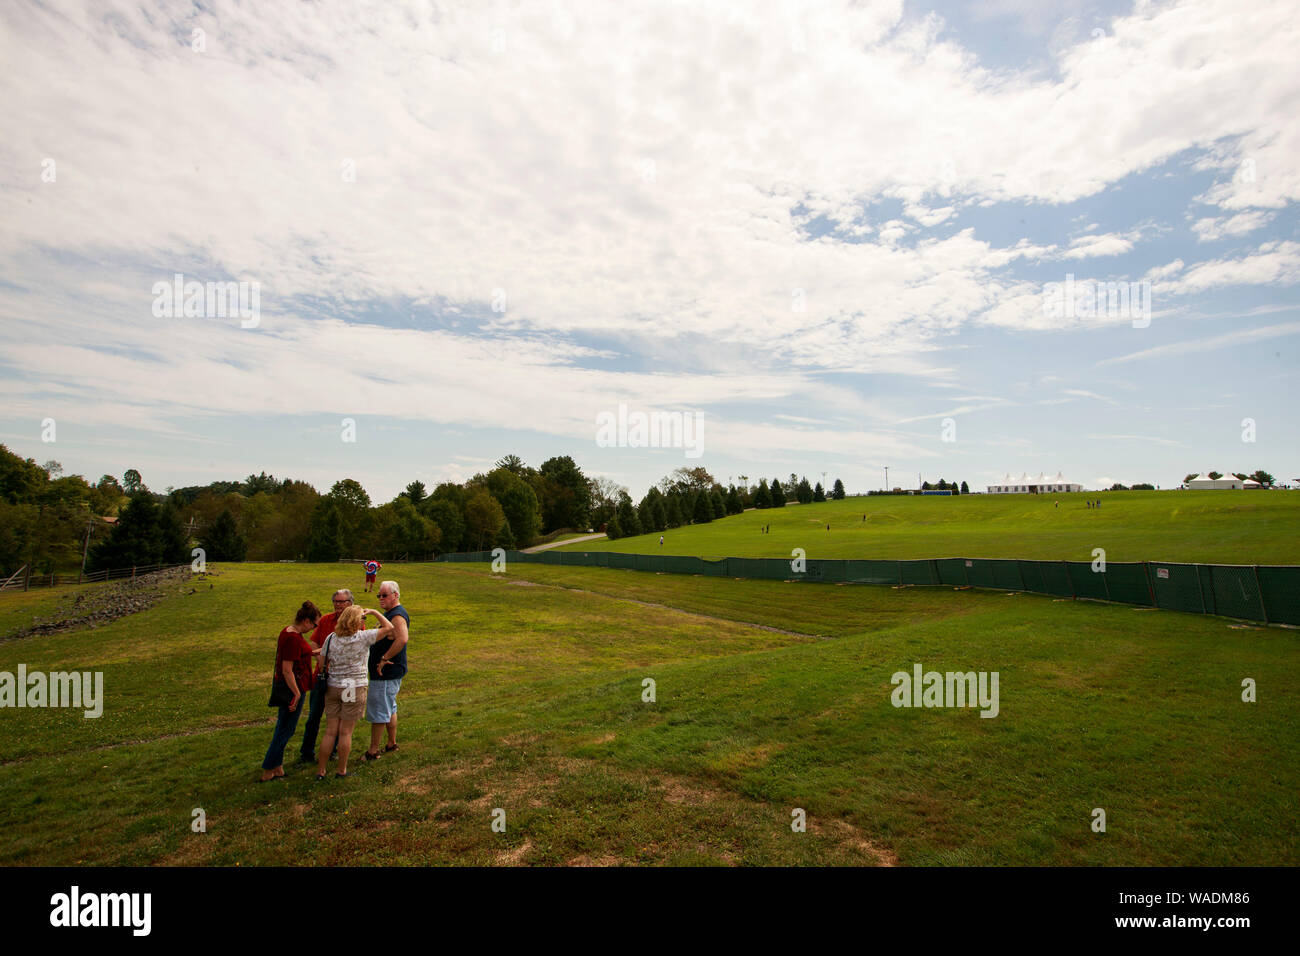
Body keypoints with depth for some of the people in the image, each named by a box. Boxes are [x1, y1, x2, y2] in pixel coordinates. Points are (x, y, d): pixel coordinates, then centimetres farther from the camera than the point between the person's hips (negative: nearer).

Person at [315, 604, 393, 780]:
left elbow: (322, 665, 6)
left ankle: (320, 770, 17)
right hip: (355, 688, -4)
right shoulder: (363, 637, -12)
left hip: (332, 688, 4)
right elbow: (389, 628, -6)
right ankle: (341, 770, 16)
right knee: (345, 732, 5)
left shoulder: (331, 638, 0)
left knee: (330, 731, 11)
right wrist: (374, 612, 2)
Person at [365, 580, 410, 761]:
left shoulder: (398, 615, -20)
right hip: (389, 672, 10)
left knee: (378, 712, -2)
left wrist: (384, 658, -28)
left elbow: (402, 639, -36)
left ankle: (373, 751, 7)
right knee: (390, 709, 19)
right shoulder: (390, 613, 14)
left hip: (387, 673, -10)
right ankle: (392, 744, 30)